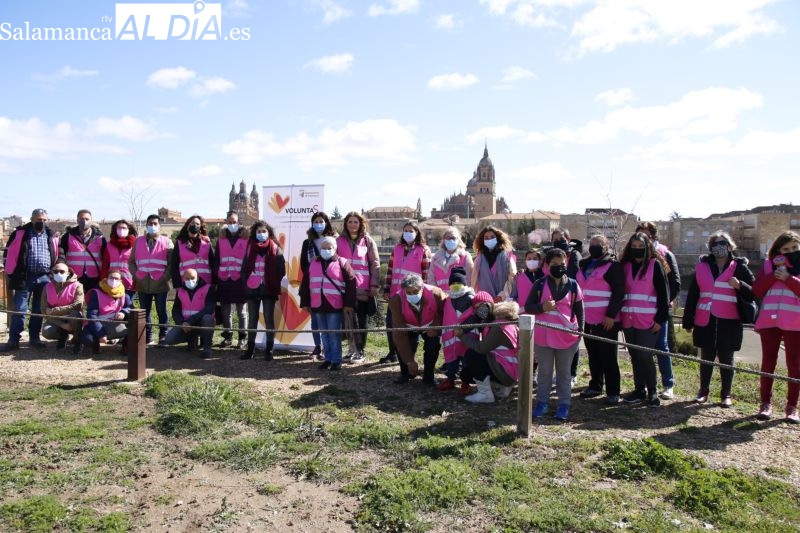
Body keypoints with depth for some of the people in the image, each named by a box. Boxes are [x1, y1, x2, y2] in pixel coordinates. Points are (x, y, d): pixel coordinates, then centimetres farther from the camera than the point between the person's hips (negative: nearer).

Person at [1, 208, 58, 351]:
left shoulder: (52, 236, 9)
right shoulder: (20, 233, 1)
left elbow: (58, 255, 16)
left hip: (45, 278, 3)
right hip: (25, 277, -3)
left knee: (39, 310, 9)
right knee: (19, 309, -1)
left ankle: (34, 338, 18)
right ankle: (13, 340, 4)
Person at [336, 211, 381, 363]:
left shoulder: (368, 241, 5)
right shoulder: (339, 241, 10)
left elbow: (375, 263, 2)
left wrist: (374, 284, -6)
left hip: (363, 288, -1)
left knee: (361, 320, 5)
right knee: (349, 319, 3)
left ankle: (360, 351, 13)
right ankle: (354, 349, 13)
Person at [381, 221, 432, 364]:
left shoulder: (423, 250, -2)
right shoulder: (397, 248, 11)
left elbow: (426, 273, -4)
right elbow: (390, 269, 11)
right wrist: (386, 289, 7)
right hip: (395, 293, 4)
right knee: (390, 322, 5)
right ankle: (393, 353, 21)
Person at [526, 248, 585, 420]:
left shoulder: (573, 285, 2)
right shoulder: (540, 284, 0)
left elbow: (579, 310, 7)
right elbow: (528, 307, 0)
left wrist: (580, 330, -1)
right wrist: (542, 307, -19)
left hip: (567, 336, 0)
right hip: (543, 335, 0)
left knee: (564, 372, 11)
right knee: (544, 371, 11)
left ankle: (564, 404, 20)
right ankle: (542, 402, 21)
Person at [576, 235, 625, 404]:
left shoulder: (613, 266, -5)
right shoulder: (584, 265, 17)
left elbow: (618, 293, -12)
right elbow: (578, 288, 25)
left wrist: (611, 315, -17)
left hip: (606, 320, -7)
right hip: (588, 319, 7)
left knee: (608, 357, -1)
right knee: (593, 355, 15)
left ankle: (613, 392, 6)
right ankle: (595, 386, 26)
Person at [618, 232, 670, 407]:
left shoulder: (655, 264, -1)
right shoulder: (626, 266, 12)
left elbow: (663, 293, -5)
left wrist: (660, 318, -10)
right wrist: (619, 315, 9)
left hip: (648, 320, -5)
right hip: (629, 319, 5)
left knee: (645, 355, -5)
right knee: (635, 356, 10)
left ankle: (652, 392, 9)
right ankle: (639, 390, 20)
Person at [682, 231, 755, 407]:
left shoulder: (739, 267, 2)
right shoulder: (702, 267, 8)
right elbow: (692, 295, 8)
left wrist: (739, 285, -22)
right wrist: (688, 321, 5)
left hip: (728, 322, -2)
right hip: (705, 321, 2)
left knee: (726, 359, 8)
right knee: (706, 358, 10)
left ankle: (726, 394, 18)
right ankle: (703, 391, 20)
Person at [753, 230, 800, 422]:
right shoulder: (769, 264, 10)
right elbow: (757, 291, 0)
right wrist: (774, 273, -9)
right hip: (769, 321, 1)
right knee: (768, 363, 5)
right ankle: (766, 403, 13)